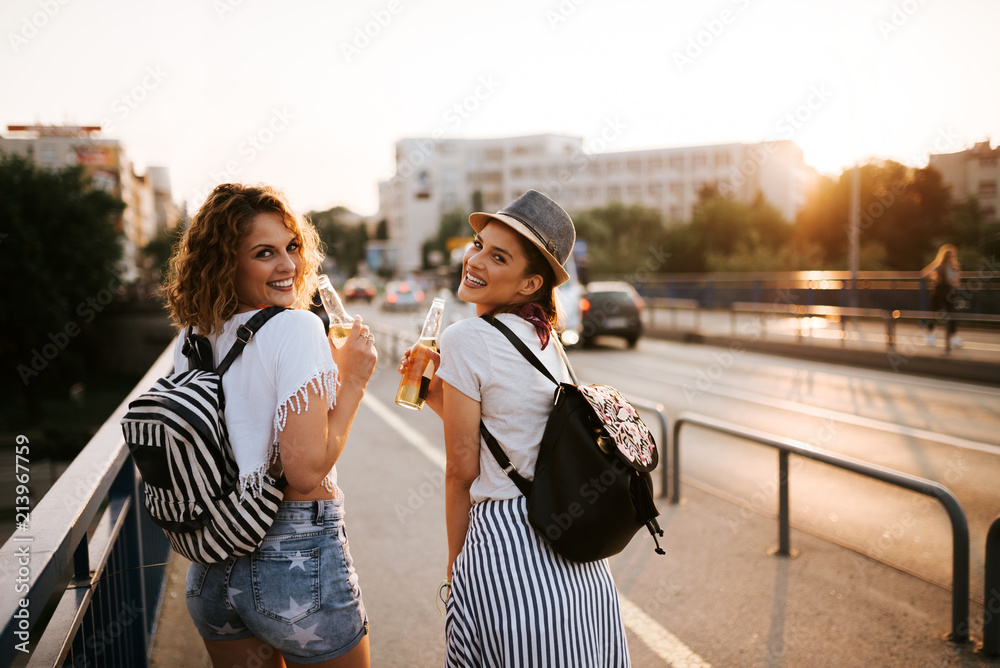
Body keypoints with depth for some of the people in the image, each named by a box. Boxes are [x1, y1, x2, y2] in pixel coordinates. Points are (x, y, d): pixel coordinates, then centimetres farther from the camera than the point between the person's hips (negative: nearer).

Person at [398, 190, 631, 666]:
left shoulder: (467, 340, -15)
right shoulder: (547, 339, 8)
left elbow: (462, 472, -12)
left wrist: (454, 570, 0)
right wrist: (437, 395, 10)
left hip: (507, 555, -8)